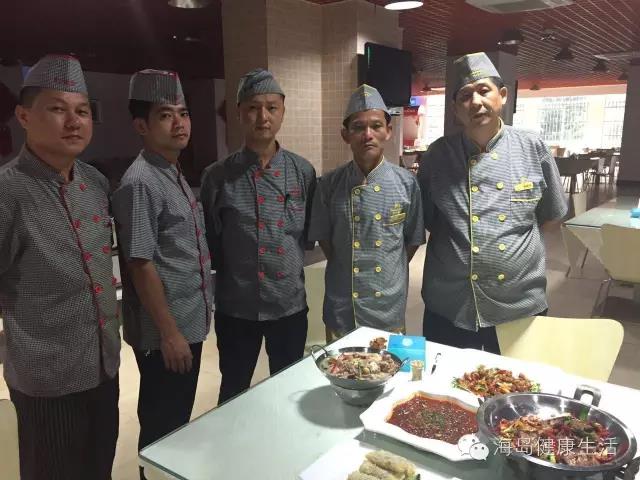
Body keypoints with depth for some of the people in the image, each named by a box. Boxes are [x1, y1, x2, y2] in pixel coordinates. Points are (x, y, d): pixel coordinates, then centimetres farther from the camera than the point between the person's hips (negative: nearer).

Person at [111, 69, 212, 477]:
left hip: (190, 323, 9)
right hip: (165, 333, -8)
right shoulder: (141, 182, -19)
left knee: (179, 420, 23)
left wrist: (188, 327, 16)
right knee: (161, 428, 10)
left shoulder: (176, 175, 9)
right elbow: (141, 265, -21)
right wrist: (169, 333, -18)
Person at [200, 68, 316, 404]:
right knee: (233, 394, 18)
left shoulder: (302, 172, -3)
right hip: (235, 306, -1)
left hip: (290, 304, 2)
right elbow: (208, 242, 1)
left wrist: (292, 260, 0)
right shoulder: (218, 176, -7)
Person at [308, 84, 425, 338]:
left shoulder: (406, 183, -7)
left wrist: (387, 275, 2)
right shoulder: (330, 184, -6)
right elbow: (323, 238, 4)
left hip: (389, 308, 0)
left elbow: (413, 240, 3)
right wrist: (347, 272, 2)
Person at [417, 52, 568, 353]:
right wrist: (457, 246, 2)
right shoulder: (438, 155, -3)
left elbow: (550, 215, 10)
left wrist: (515, 241, 4)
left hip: (522, 307, 1)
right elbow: (423, 219, 8)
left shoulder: (533, 149, -2)